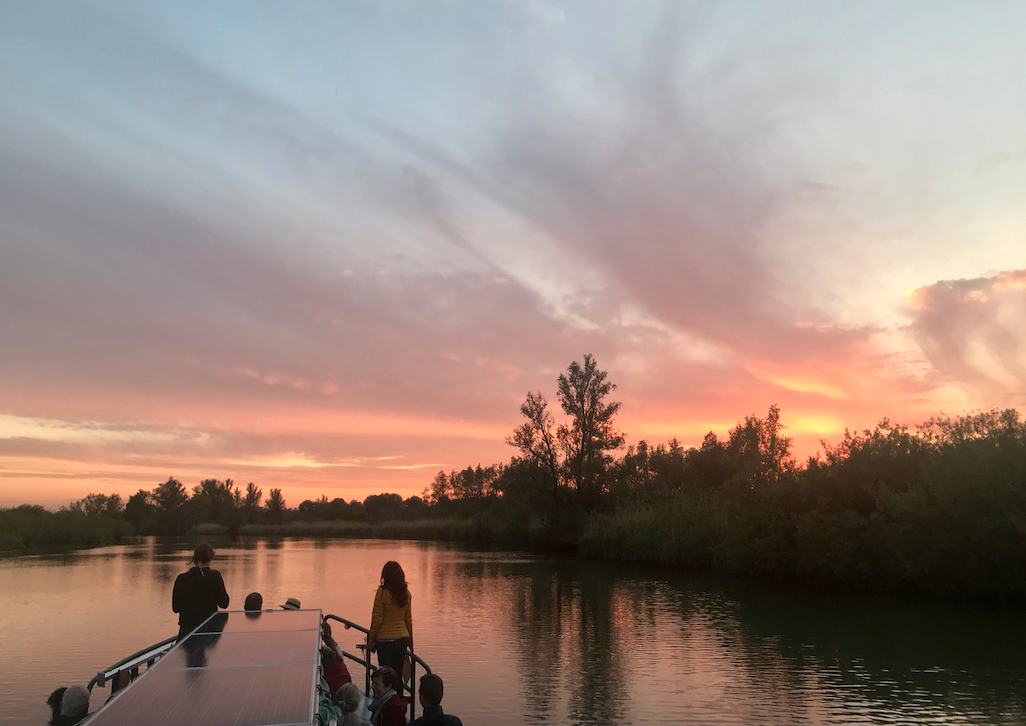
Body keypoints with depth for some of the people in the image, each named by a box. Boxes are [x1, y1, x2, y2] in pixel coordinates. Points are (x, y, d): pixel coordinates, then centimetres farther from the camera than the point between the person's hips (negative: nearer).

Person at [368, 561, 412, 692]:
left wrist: (371, 639, 1)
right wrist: (409, 638, 21)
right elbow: (408, 618, 10)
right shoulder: (406, 593, 2)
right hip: (402, 638, 5)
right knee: (398, 674, 14)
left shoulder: (382, 593, -13)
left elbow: (377, 619, -10)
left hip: (385, 639, -5)